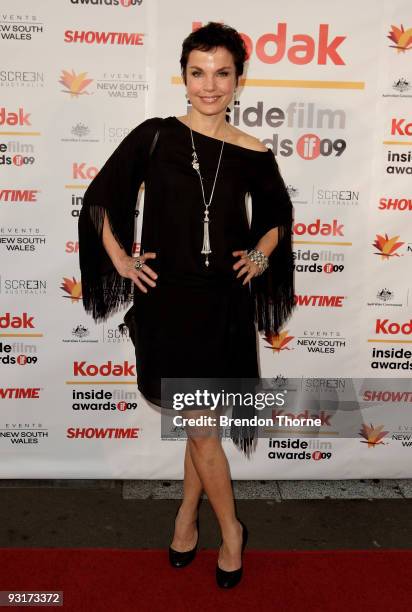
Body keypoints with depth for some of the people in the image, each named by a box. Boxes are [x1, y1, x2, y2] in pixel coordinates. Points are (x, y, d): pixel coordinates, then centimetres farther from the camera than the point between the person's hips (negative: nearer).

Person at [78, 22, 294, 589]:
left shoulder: (253, 153, 1)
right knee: (201, 427, 7)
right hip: (167, 299, -1)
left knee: (203, 422, 12)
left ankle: (188, 513, 37)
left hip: (224, 302, 2)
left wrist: (261, 254, 2)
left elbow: (279, 214, 18)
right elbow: (101, 197, 6)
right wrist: (121, 261, -1)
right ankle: (231, 528, 29)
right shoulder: (155, 135, -3)